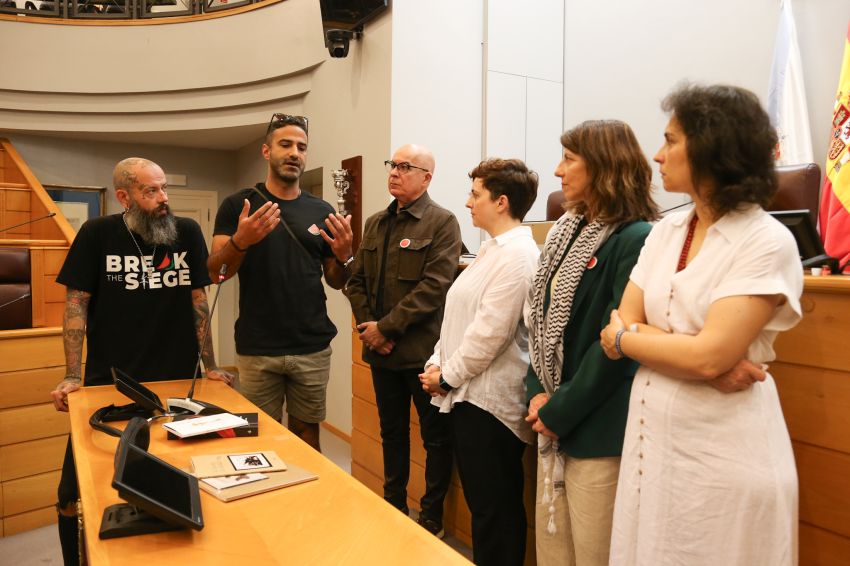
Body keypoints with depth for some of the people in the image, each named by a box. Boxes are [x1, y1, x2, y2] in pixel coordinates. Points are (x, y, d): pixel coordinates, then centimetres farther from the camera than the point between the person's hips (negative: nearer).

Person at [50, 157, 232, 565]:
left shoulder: (187, 231, -3)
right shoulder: (97, 234, -5)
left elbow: (197, 300, 1)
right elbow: (76, 305, -2)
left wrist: (210, 366, -2)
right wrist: (72, 377, -8)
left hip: (176, 383, 1)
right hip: (108, 385, 0)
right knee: (74, 495, 4)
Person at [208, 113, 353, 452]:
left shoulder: (321, 212, 5)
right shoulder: (238, 206, 0)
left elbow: (336, 282, 10)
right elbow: (215, 271, -6)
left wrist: (344, 257, -12)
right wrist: (240, 241, -25)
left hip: (313, 348, 2)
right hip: (257, 349, -1)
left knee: (306, 435, 14)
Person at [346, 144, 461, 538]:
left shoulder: (442, 223, -8)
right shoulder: (375, 223, 12)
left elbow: (434, 287, -18)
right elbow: (357, 281, 11)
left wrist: (387, 327, -17)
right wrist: (368, 325, -5)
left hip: (422, 351, -6)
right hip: (381, 350, 6)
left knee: (435, 437, 8)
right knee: (391, 433, 19)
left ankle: (432, 518, 25)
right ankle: (394, 507, 36)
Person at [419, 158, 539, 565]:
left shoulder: (517, 255, -16)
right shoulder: (493, 250, 14)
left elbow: (489, 332, -20)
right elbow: (458, 318, 16)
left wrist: (447, 376, -10)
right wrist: (437, 364, 6)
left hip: (490, 400, -9)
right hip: (468, 393, 9)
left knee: (495, 511, 5)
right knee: (482, 503, 19)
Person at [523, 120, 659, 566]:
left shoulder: (635, 240, -15)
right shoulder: (568, 231, 10)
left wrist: (558, 413, -13)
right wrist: (537, 392, -2)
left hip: (598, 432, -7)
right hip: (554, 424, 8)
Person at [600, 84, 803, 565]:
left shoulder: (767, 243, -13)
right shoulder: (666, 232, 5)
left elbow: (708, 356, -22)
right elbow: (623, 325, -2)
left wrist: (626, 339, -7)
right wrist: (714, 366, -16)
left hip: (722, 454, -6)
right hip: (651, 439, 6)